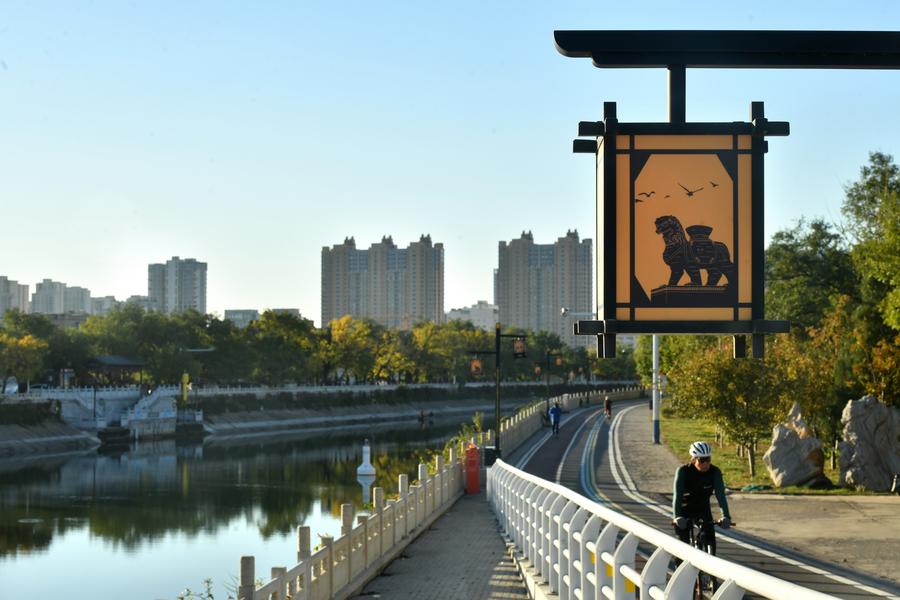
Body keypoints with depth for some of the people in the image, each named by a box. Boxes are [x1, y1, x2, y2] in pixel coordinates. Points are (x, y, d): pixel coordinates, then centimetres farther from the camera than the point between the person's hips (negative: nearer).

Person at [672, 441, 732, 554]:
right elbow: (677, 495, -34)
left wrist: (726, 516, -42)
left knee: (710, 539, -12)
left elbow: (720, 494, -28)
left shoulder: (715, 472, -20)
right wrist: (677, 517, -48)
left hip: (703, 508, 2)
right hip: (684, 509, -2)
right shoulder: (683, 471, -25)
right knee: (683, 543, -12)